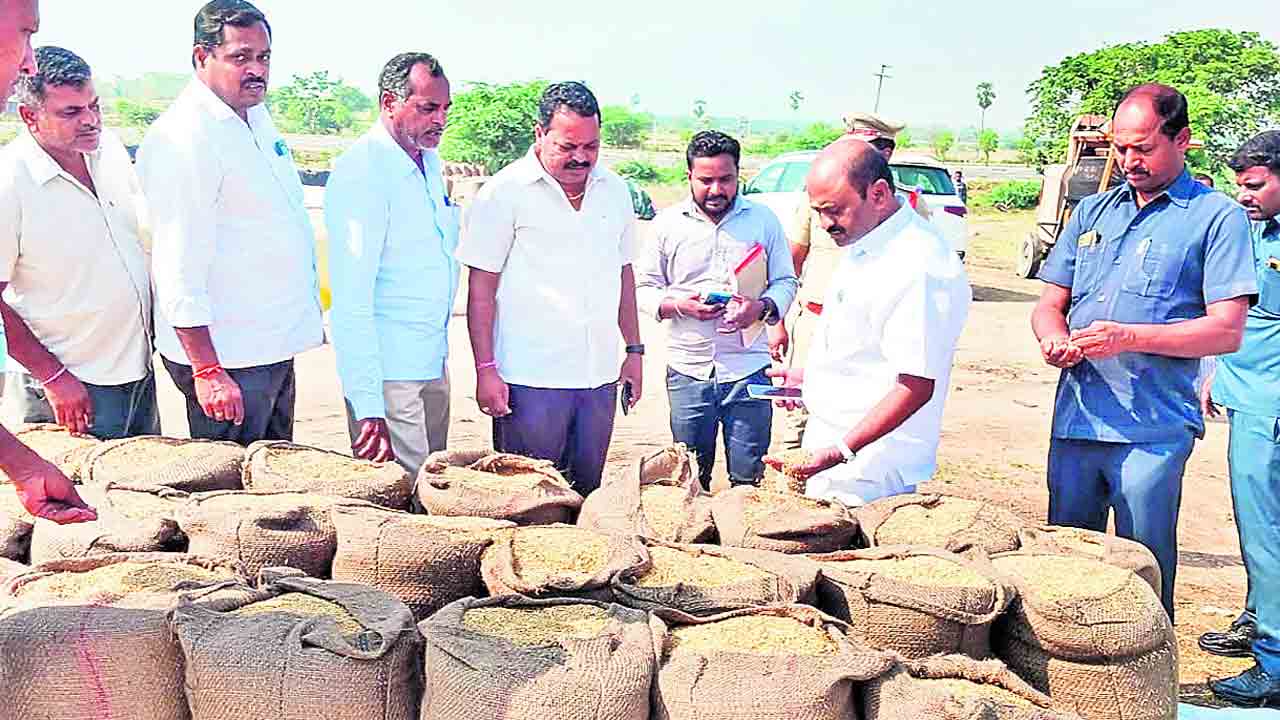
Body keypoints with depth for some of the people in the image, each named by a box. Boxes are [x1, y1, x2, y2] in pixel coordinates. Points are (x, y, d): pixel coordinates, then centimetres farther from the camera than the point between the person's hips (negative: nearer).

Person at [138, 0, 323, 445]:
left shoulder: (257, 115, 10)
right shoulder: (182, 139, -19)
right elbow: (179, 272, -23)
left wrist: (307, 313, 23)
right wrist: (207, 371, -24)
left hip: (276, 347, 9)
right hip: (227, 357, -9)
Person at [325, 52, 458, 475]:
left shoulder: (430, 162, 10)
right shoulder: (359, 174, -18)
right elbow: (351, 300, -23)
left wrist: (441, 345, 16)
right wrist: (368, 405, -28)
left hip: (433, 361, 8)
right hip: (387, 370, -8)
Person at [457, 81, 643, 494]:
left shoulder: (614, 190, 11)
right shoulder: (505, 192, -6)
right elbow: (481, 286, -6)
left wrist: (634, 351, 17)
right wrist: (485, 369, -10)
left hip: (600, 375, 5)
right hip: (532, 378, -5)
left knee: (587, 494, 12)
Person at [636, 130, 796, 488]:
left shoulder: (763, 219, 6)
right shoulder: (668, 223, 5)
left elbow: (786, 282, 9)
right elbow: (643, 289, 7)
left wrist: (762, 307, -13)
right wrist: (680, 305, -13)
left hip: (748, 369, 0)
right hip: (688, 371, 1)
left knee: (748, 478, 5)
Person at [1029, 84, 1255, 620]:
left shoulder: (1216, 217, 0)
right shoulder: (1092, 212, 16)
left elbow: (1226, 330, -8)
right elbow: (1050, 304, 16)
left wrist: (1128, 337, -19)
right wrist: (1054, 338, -8)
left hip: (1153, 430, -5)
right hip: (1074, 418, 5)